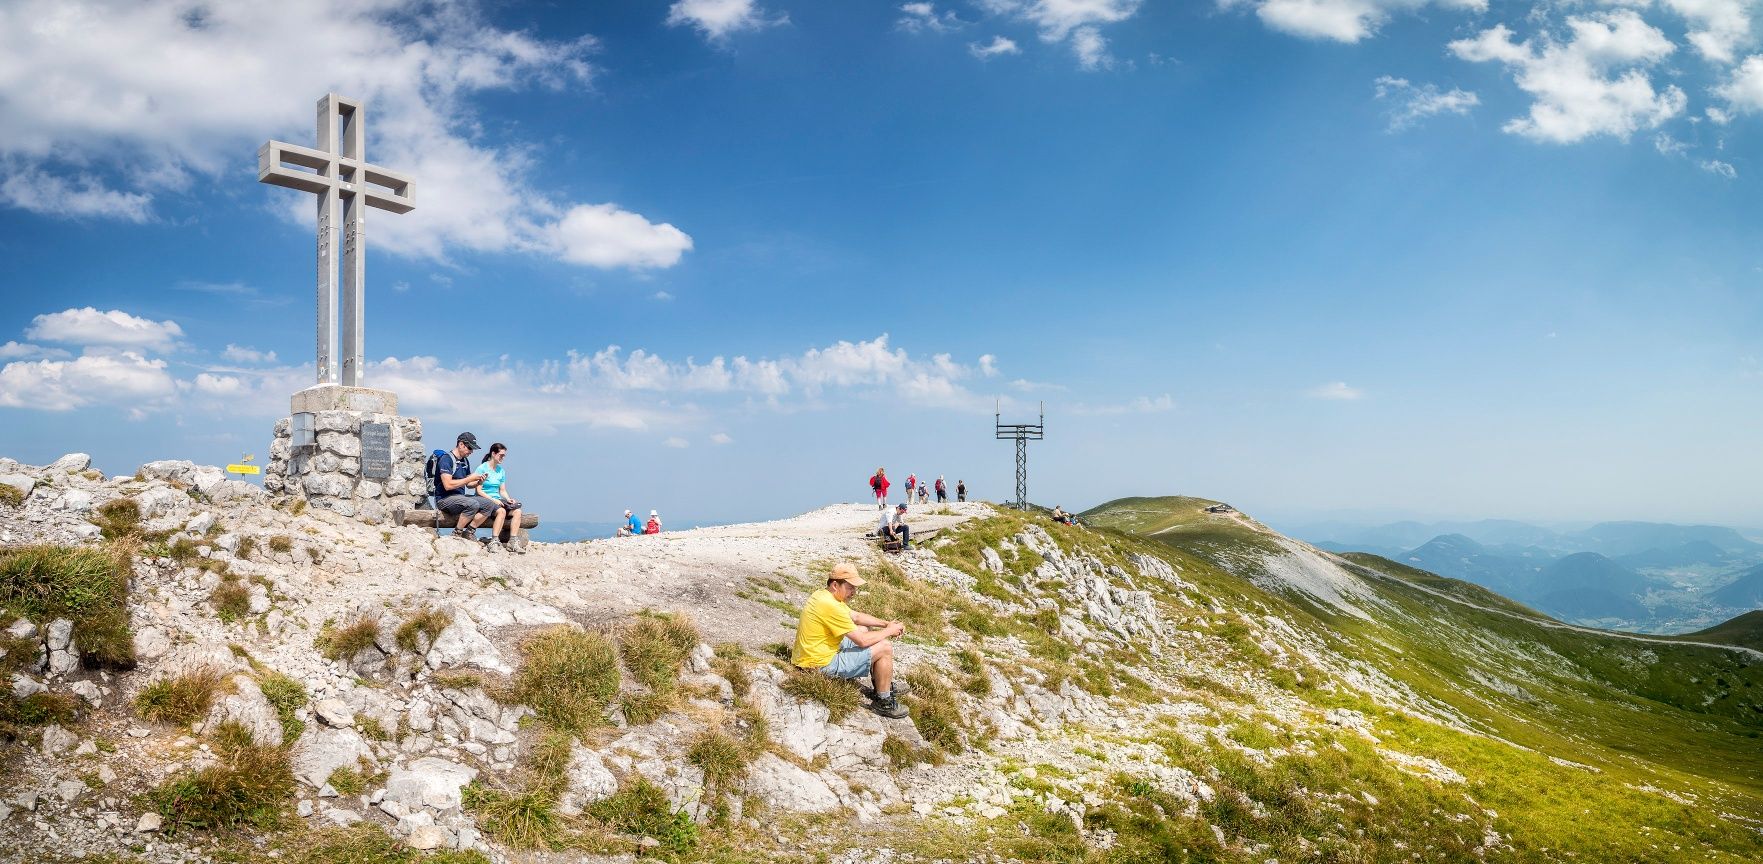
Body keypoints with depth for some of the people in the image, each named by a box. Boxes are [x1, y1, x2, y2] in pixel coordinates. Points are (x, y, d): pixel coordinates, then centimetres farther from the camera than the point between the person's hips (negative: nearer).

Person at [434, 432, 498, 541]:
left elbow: (468, 485, 20)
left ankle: (469, 532, -4)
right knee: (473, 504, -33)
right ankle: (457, 533, -18)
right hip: (445, 499, -9)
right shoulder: (446, 459, -12)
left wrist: (478, 483, -2)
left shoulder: (465, 461, 15)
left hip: (460, 496, 9)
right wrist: (469, 478, -17)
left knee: (490, 504, -7)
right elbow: (448, 485, -23)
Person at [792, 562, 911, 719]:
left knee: (864, 629, 24)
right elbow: (862, 641, -22)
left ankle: (883, 685, 33)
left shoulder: (824, 595, 6)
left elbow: (856, 616, 18)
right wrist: (889, 631, -7)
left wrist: (886, 624, 7)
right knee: (885, 648, -7)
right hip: (821, 665, -10)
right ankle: (883, 702, 9)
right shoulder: (830, 606, -26)